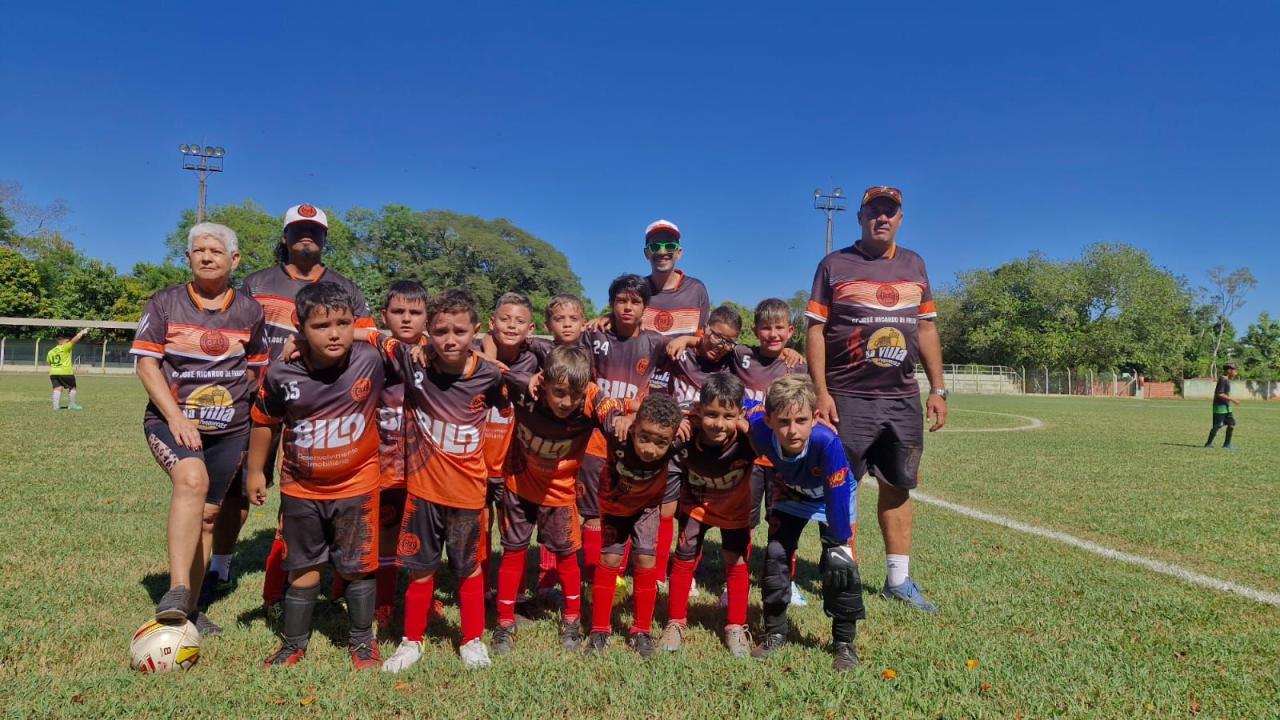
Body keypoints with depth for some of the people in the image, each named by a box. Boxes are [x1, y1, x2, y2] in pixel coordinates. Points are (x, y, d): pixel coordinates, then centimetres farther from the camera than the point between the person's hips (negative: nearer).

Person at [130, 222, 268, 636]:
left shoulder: (249, 311, 5)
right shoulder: (165, 303, 1)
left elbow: (256, 369, 15)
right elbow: (146, 364, -4)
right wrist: (175, 416, -16)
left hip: (229, 429, 2)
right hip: (171, 419, -2)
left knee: (207, 515, 7)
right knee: (193, 479, -31)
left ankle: (190, 608, 20)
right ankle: (177, 591, -30)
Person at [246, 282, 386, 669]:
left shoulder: (371, 360, -20)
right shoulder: (281, 373, -15)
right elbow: (264, 422, 2)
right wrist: (255, 471, 8)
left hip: (356, 484, -1)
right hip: (301, 488, 2)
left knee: (359, 567, 9)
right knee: (303, 568, 17)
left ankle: (362, 640, 29)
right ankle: (294, 642, 35)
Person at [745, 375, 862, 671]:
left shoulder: (827, 442, -45)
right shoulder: (761, 431, -36)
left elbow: (838, 498, -35)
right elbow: (749, 406, -12)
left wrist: (842, 544, -28)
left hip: (832, 495, -3)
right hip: (789, 493, 3)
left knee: (839, 562, -14)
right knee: (776, 554, -3)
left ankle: (844, 643, 6)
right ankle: (775, 632, 17)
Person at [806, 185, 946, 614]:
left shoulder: (913, 265, 13)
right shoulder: (835, 265, 0)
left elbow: (927, 329, 15)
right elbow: (815, 331, -3)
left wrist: (938, 389, 9)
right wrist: (821, 392, -11)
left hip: (902, 398, 4)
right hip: (848, 398, -4)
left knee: (898, 487, 10)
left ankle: (898, 579, 20)